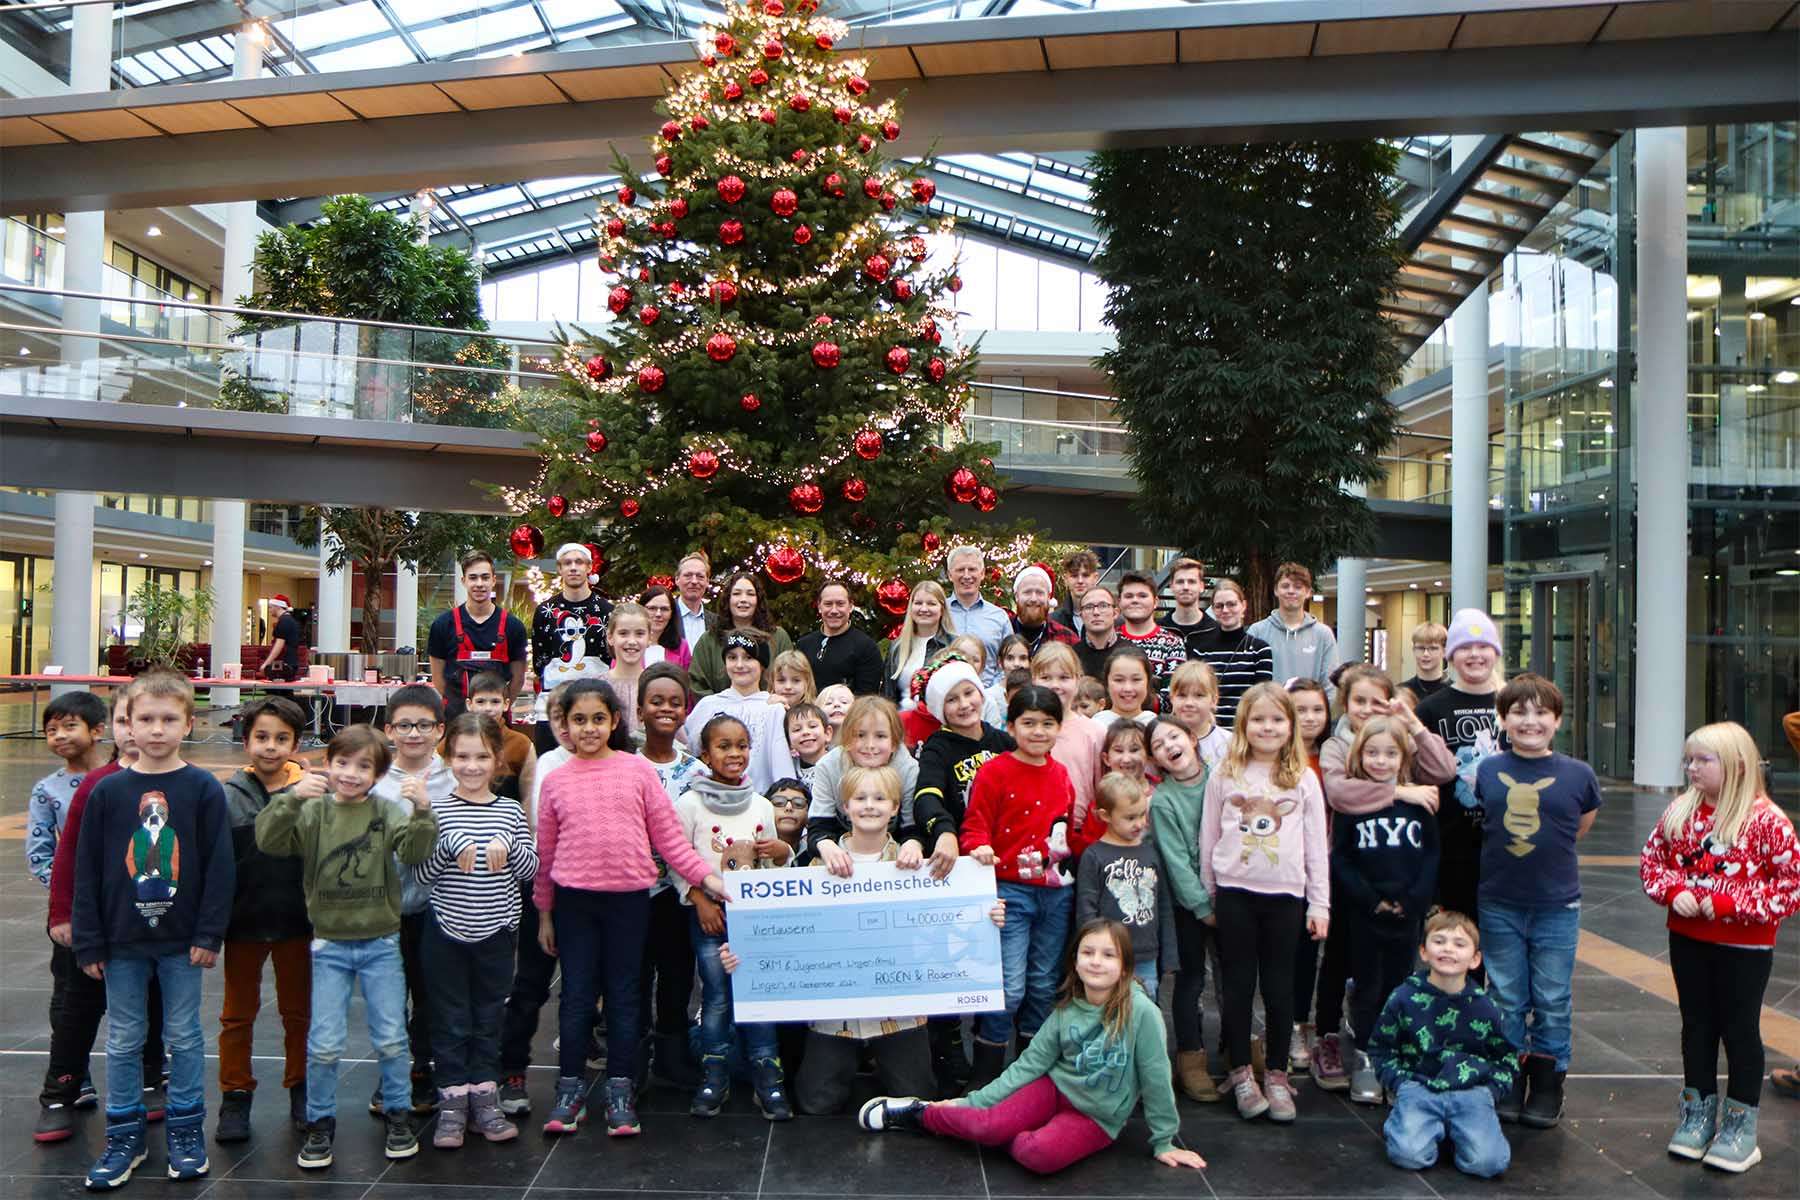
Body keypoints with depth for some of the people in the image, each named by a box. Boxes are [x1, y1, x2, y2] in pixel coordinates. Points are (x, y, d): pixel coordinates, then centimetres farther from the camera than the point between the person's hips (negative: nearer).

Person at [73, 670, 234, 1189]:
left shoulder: (204, 789, -6)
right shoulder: (107, 791, -1)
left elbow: (220, 868, -5)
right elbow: (87, 871, 2)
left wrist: (209, 935, -9)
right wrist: (88, 942, -1)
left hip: (182, 941, -2)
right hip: (122, 942, 2)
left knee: (184, 1037, 8)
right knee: (123, 1041, 11)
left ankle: (186, 1129, 22)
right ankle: (125, 1135, 25)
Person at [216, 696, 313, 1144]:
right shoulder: (228, 796, -7)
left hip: (296, 921, 0)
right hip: (243, 921, 0)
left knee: (298, 1010, 15)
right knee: (238, 1014, 14)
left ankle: (301, 1090, 30)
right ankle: (235, 1097, 28)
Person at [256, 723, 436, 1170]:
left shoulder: (388, 811, -5)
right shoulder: (312, 812, -3)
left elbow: (414, 852, -18)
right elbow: (269, 841, -15)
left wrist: (422, 811, -35)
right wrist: (291, 798, -30)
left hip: (381, 944, 0)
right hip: (330, 944, 0)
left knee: (391, 1038, 6)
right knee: (324, 1044, 2)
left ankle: (398, 1115, 25)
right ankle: (320, 1123, 22)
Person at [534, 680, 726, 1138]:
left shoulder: (638, 770, -1)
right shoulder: (556, 781, 2)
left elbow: (668, 835, 1)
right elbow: (546, 851, 7)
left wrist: (705, 875, -6)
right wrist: (544, 913, 9)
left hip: (629, 898, 0)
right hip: (574, 899, 1)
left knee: (623, 994, 9)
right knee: (576, 995, 8)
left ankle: (620, 1089, 19)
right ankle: (570, 1088, 21)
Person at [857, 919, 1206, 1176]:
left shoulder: (1141, 1012, -20)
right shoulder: (1066, 1010, -4)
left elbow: (1155, 1079, -12)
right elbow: (1030, 1063, 0)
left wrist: (1164, 1141, -4)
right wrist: (972, 1101, -3)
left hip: (1097, 1117, -3)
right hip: (1056, 1086, 3)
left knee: (1038, 1155, -32)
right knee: (990, 1126, -23)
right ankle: (916, 1113, 1)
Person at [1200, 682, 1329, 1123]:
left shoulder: (1304, 779, 4)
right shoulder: (1224, 774, 3)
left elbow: (1316, 846, 5)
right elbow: (1208, 837, 7)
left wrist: (1319, 905, 2)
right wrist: (1209, 895, 7)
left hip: (1285, 894, 0)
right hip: (1234, 892, 0)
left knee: (1279, 986, 6)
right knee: (1240, 982, 6)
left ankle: (1277, 1076, 19)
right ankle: (1241, 1074, 18)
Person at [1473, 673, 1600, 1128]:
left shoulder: (1577, 774, -5)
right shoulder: (1487, 771, -2)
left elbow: (1579, 829, 12)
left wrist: (1545, 850, 7)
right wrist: (1508, 856, 4)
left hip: (1557, 907, -1)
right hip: (1499, 906, 1)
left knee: (1552, 1002, 8)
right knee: (1507, 1000, 11)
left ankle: (1547, 1086, 23)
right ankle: (1510, 1084, 24)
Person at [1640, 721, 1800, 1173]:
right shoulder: (1680, 811, -1)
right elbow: (1651, 859, 7)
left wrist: (1730, 904, -22)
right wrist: (1673, 891, -12)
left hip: (1744, 948, -4)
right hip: (1687, 940, 4)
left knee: (1740, 1030, 10)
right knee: (1697, 1025, 16)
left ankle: (1741, 1124, 24)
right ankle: (1698, 1113, 30)